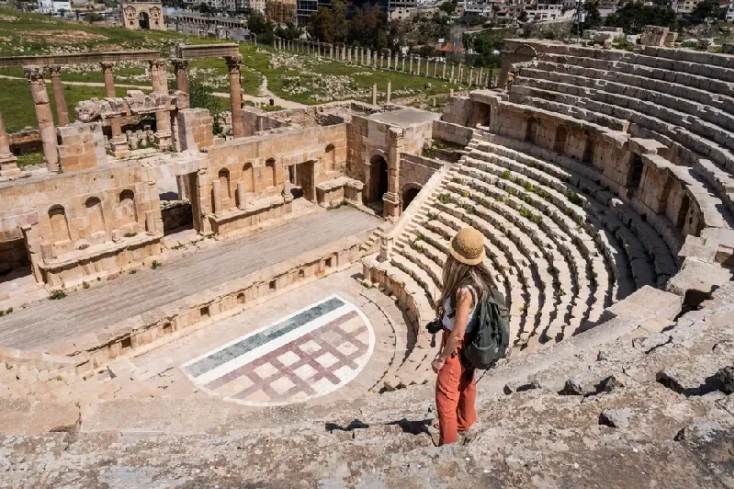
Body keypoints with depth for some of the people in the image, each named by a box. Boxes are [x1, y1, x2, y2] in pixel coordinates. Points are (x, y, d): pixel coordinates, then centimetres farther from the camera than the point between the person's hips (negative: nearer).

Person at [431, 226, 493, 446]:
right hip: (471, 342, 9)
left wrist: (441, 358, -17)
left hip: (458, 345, -9)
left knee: (445, 395, 7)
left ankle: (448, 443, 23)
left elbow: (457, 333, -29)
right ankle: (465, 422, 55)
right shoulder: (479, 276, -10)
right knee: (466, 384, 31)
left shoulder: (465, 290, -36)